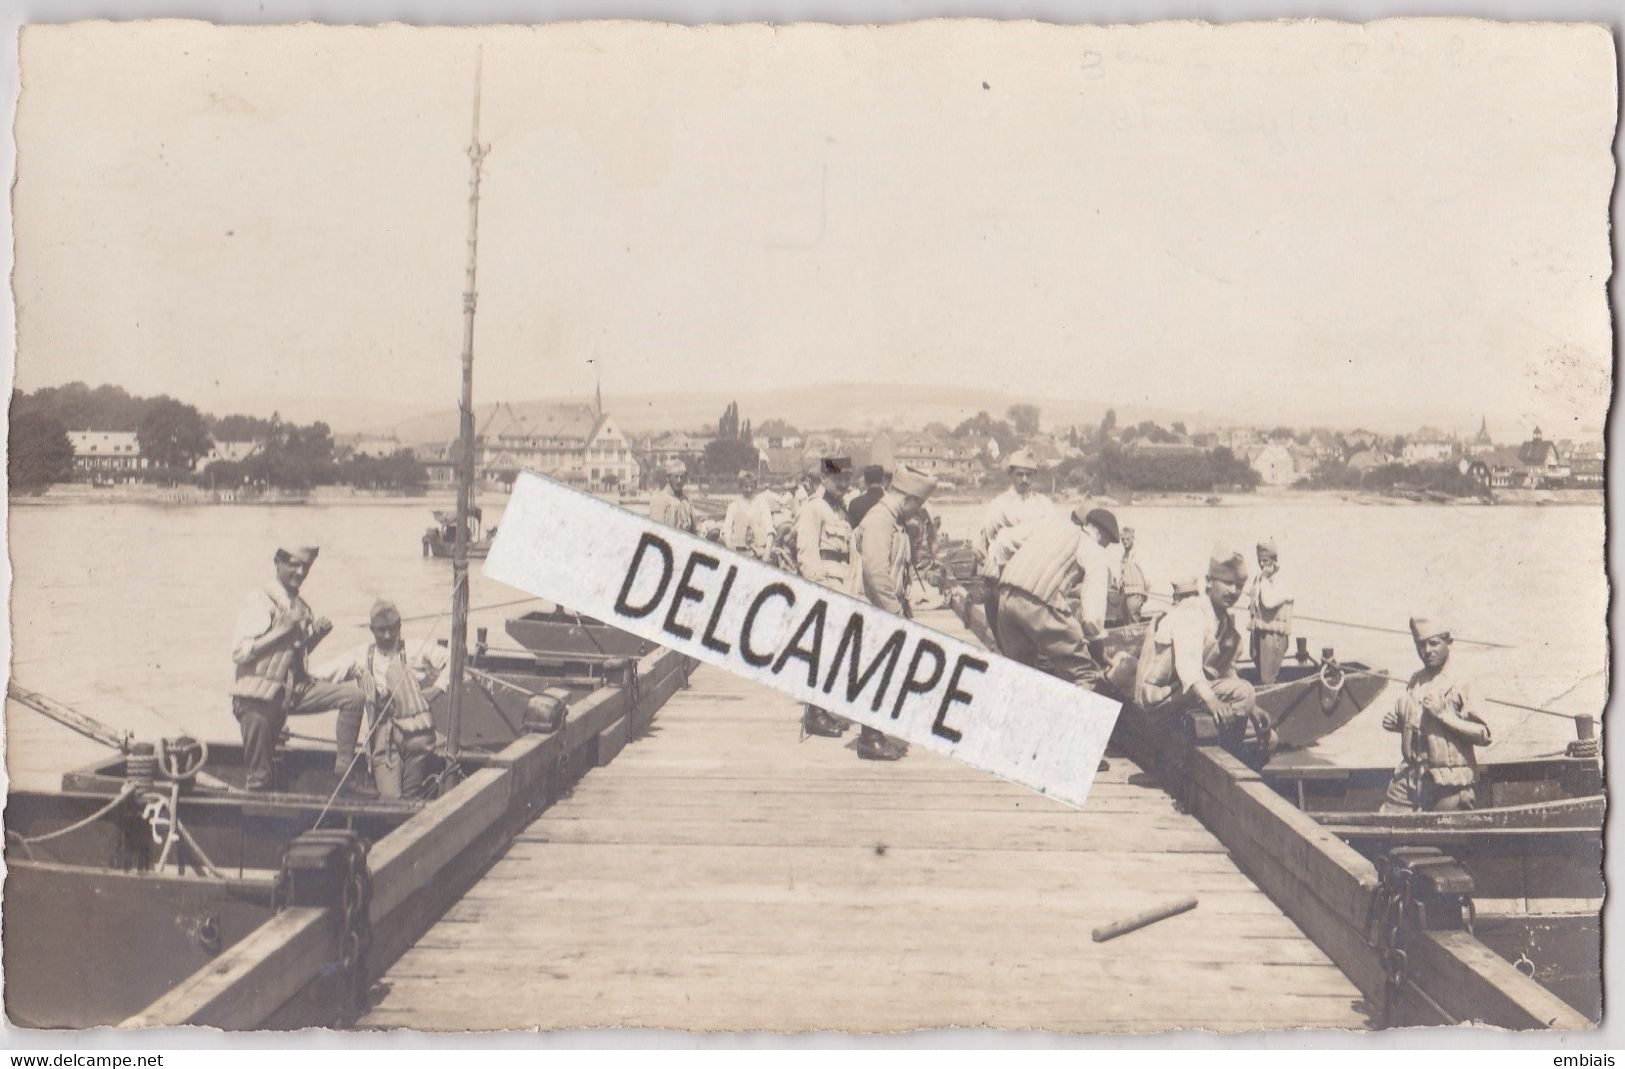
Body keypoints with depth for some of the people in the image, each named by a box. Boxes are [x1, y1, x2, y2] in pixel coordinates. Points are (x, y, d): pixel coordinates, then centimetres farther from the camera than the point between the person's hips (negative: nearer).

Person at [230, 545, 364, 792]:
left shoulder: (302, 609, 12)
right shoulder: (260, 601, -10)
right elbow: (239, 653, -18)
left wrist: (317, 635, 2)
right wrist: (282, 630, -20)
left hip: (293, 692, 6)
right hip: (257, 697, -6)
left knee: (352, 695, -9)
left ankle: (344, 773, -6)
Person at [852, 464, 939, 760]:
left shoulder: (895, 521, 17)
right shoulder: (878, 520, -16)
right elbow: (875, 571, -24)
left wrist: (904, 609, 18)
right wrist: (895, 612, -21)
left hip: (888, 611, 10)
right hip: (876, 612, -10)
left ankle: (877, 734, 20)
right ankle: (869, 740, -1)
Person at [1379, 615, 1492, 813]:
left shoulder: (1459, 685, -8)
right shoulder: (1415, 682, 12)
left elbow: (1483, 735, -15)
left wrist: (1444, 715, -20)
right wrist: (1395, 723, 7)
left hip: (1448, 783, -6)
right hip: (1410, 776, 6)